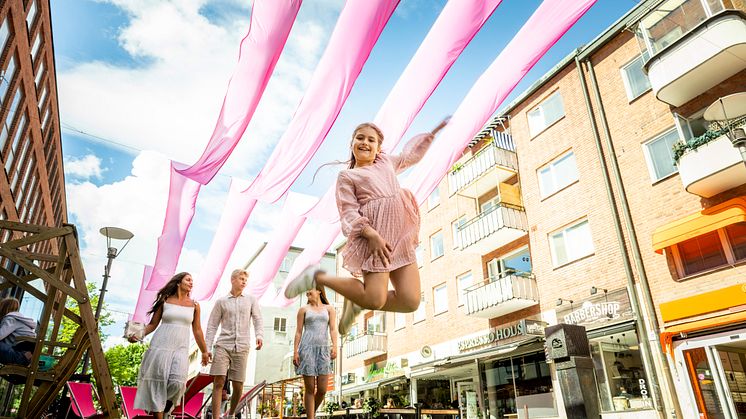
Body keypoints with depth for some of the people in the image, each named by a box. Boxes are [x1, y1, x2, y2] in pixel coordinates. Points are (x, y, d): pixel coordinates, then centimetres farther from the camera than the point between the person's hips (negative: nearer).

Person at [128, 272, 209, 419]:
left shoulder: (194, 305, 8)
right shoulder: (165, 301, 4)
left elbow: (197, 330, 13)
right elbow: (153, 324, 6)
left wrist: (204, 351, 16)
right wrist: (139, 334, -12)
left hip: (181, 348, 1)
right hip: (160, 345, -1)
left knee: (177, 383, -14)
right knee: (157, 382, -1)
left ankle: (167, 403, 18)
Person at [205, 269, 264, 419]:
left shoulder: (251, 300, 12)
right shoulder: (221, 301, 10)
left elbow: (258, 320, 3)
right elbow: (212, 326, 9)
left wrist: (259, 335, -16)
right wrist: (207, 348, 1)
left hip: (242, 347, 1)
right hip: (223, 345, -1)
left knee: (238, 386, 4)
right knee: (218, 383, -10)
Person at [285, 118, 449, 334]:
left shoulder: (387, 162, 26)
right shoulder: (347, 176, 8)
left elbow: (411, 155, 44)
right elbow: (349, 214, -5)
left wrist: (433, 133, 45)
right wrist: (372, 235, -22)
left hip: (401, 235, 6)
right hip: (375, 234, -6)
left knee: (410, 301, -8)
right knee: (375, 300, -18)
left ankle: (357, 302, 15)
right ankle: (318, 276, 3)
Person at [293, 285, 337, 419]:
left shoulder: (329, 309, 11)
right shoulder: (303, 309, 10)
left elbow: (333, 329, 3)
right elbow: (298, 332, 7)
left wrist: (334, 346, -12)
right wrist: (295, 352, -2)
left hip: (323, 349, 1)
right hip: (307, 348, -1)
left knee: (322, 389, -1)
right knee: (310, 389, -2)